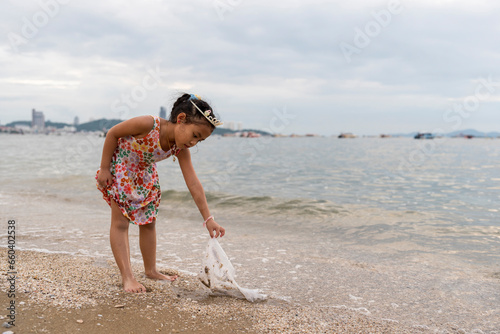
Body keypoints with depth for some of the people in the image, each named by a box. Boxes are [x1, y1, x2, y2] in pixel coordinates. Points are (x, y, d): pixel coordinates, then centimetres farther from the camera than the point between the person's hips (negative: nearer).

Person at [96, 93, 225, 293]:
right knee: (120, 222, -8)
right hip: (118, 168, -6)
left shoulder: (181, 150, -20)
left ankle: (151, 270, 23)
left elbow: (194, 184, -20)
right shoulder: (148, 124, -37)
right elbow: (112, 134, -22)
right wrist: (104, 169, -19)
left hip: (144, 174, 6)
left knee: (148, 222, 9)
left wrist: (208, 219, -23)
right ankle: (127, 277, -7)